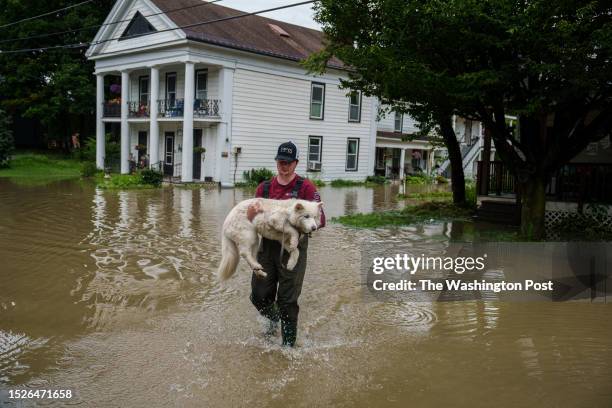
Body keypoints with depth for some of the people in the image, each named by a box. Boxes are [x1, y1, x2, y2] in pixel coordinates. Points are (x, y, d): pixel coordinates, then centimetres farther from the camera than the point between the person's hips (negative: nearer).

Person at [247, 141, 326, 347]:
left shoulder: (305, 187, -5)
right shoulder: (264, 187, 8)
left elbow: (320, 219, -12)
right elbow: (253, 220, 11)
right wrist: (250, 216, -12)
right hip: (267, 247, 4)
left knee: (287, 301, 2)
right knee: (259, 296, 9)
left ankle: (288, 344, 20)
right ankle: (274, 318, 43)